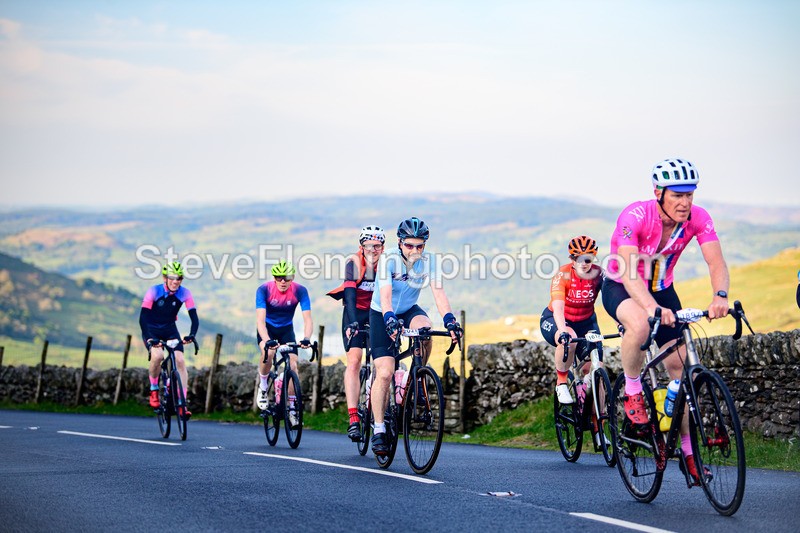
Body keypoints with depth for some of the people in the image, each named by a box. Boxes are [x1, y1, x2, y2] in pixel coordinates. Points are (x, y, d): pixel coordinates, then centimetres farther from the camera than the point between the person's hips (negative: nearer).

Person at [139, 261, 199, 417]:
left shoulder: (185, 293, -15)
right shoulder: (154, 291, -21)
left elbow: (194, 317, -18)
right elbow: (143, 317, -25)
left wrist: (192, 335, -36)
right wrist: (148, 338, -38)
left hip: (170, 330, 2)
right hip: (152, 330, -2)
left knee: (180, 360, -15)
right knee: (157, 355, -30)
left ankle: (182, 403, -12)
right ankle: (153, 390, -4)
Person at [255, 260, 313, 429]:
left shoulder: (300, 291, -23)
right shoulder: (264, 290, -26)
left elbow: (307, 318, -28)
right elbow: (260, 319, -34)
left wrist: (306, 338, -48)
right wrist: (267, 340, -51)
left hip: (286, 329, 2)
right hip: (267, 328, -1)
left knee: (293, 364, -15)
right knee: (268, 352, -33)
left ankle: (292, 408, -1)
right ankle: (263, 388, -6)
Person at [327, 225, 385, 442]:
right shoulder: (354, 263, -16)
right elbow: (350, 293, -26)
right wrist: (352, 322, -39)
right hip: (355, 313, -2)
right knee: (354, 361, -15)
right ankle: (353, 418, -20)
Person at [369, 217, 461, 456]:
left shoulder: (428, 261, -16)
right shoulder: (388, 260, -23)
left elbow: (439, 293, -24)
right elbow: (385, 296, -36)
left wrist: (449, 320, -40)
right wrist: (390, 320, -54)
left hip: (409, 310, 3)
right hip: (382, 314, -2)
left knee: (425, 328, -34)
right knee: (384, 373, -15)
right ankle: (378, 430, -3)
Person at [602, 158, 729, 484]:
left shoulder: (698, 218, -18)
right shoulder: (635, 216, -31)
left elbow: (716, 262, -26)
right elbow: (628, 272, -40)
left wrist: (720, 296, -48)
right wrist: (652, 307, -57)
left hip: (661, 289, 4)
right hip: (620, 288, -4)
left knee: (679, 365, -1)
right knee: (640, 325, -39)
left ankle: (687, 448, 13)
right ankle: (632, 391, -12)